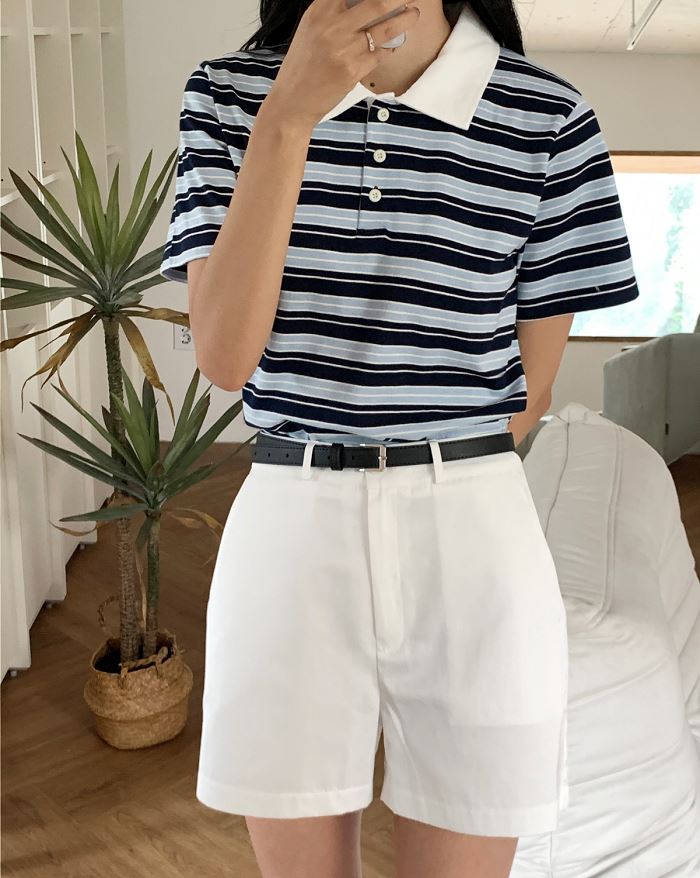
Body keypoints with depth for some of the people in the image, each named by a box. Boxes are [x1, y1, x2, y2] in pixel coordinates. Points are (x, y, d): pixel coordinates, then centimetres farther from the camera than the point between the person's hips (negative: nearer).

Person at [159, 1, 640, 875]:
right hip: (287, 534, 1)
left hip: (474, 544, 0)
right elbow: (224, 356, -11)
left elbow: (530, 385, 5)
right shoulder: (227, 96, 1)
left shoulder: (550, 118, -2)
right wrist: (288, 115, -16)